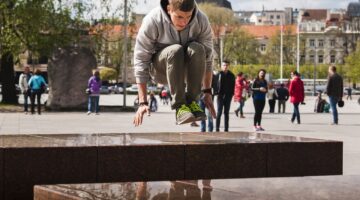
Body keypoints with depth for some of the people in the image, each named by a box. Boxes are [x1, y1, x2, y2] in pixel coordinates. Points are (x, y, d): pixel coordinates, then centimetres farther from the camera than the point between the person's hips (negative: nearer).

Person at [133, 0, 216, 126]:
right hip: (160, 69, -2)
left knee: (197, 49, -31)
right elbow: (140, 61, -20)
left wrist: (207, 92, -7)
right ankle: (179, 106, -29)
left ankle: (191, 101, -20)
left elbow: (207, 57, -5)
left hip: (185, 68, 2)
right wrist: (143, 102, -23)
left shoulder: (201, 21, -16)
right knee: (175, 50, -35)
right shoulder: (152, 21, -23)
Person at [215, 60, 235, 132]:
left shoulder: (231, 75, 7)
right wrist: (217, 93, -11)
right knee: (219, 112, -5)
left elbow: (233, 86, 7)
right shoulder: (219, 74, -1)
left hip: (228, 96, 3)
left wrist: (231, 94, -2)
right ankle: (217, 128, -4)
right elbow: (216, 84, -2)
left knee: (226, 112, 8)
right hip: (220, 96, -3)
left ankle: (226, 129, 10)